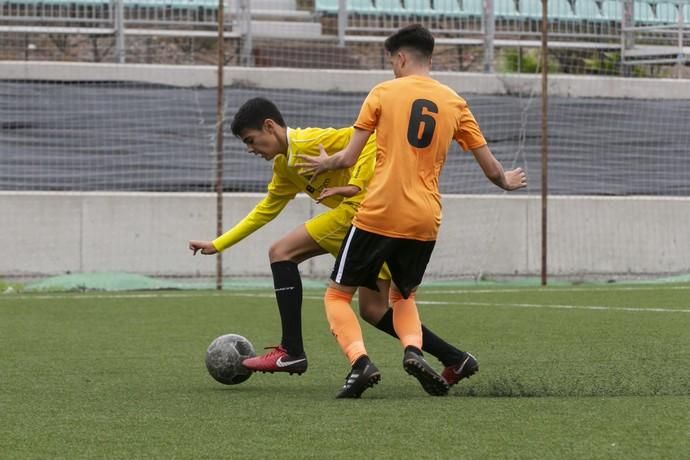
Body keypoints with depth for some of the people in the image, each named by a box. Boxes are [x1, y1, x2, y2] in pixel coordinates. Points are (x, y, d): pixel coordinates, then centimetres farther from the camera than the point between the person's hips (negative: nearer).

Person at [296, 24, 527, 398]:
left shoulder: (384, 93, 1)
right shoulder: (454, 103, 10)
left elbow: (349, 158, -1)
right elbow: (491, 169, 13)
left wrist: (324, 164, 21)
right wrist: (506, 182, 36)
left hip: (378, 215, -4)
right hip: (425, 222, 4)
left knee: (338, 294, 10)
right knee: (403, 296, 25)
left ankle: (360, 361, -15)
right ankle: (413, 349, -6)